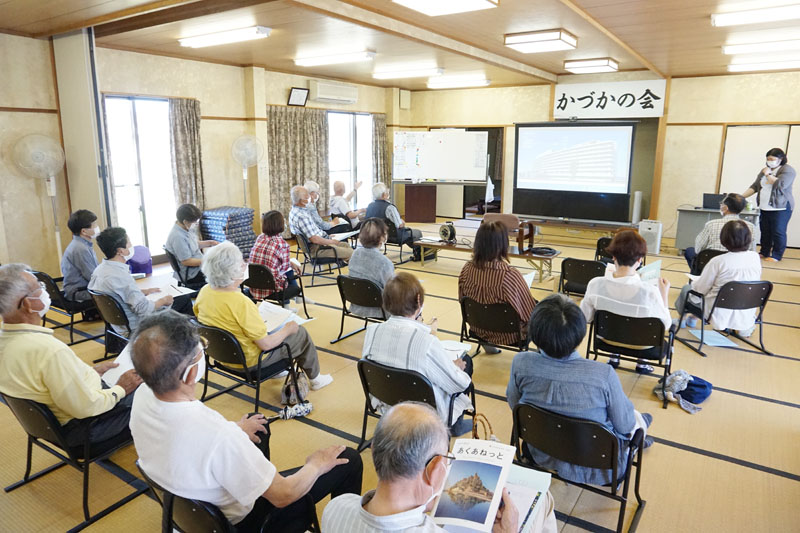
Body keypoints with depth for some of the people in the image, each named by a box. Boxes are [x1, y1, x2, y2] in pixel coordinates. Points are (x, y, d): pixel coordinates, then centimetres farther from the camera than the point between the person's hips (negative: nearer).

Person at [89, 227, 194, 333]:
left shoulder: (100, 269, -1)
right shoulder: (121, 276, -32)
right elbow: (144, 309, -28)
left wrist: (144, 291, 15)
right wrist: (163, 300, -10)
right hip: (135, 327, -10)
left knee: (185, 298, 16)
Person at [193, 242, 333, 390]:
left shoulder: (204, 291, -13)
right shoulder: (241, 303, -36)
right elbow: (265, 344, -28)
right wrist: (287, 329, -10)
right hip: (249, 362, -7)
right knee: (300, 333, 10)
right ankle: (315, 379, 30)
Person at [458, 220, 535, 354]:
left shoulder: (467, 268, -17)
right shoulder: (510, 275, -32)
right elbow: (530, 313, -20)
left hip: (478, 329, 5)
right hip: (507, 335, -5)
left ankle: (486, 343, 28)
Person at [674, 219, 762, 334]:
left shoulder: (718, 261, -20)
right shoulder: (755, 257, -5)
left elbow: (701, 289, -10)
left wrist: (693, 283, 13)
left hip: (720, 315, -5)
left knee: (687, 289, 20)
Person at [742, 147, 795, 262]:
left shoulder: (788, 170, -5)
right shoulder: (764, 170, 16)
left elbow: (780, 185, -21)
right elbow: (755, 186, 14)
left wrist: (768, 175, -10)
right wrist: (741, 197, 3)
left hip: (780, 208, -6)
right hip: (764, 208, 6)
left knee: (778, 232, -3)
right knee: (765, 232, 9)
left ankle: (776, 256, 4)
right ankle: (764, 253, 19)